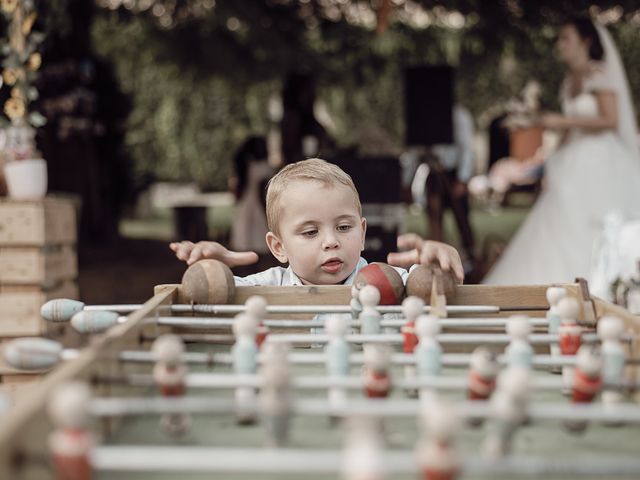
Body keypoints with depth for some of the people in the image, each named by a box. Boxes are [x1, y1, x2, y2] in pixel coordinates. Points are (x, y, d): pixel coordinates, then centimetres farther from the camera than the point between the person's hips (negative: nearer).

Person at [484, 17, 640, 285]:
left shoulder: (598, 75, -8)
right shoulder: (570, 81, 15)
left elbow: (610, 120, -17)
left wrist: (563, 121, -18)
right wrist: (557, 162, 13)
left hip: (598, 164, -8)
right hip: (574, 167, 8)